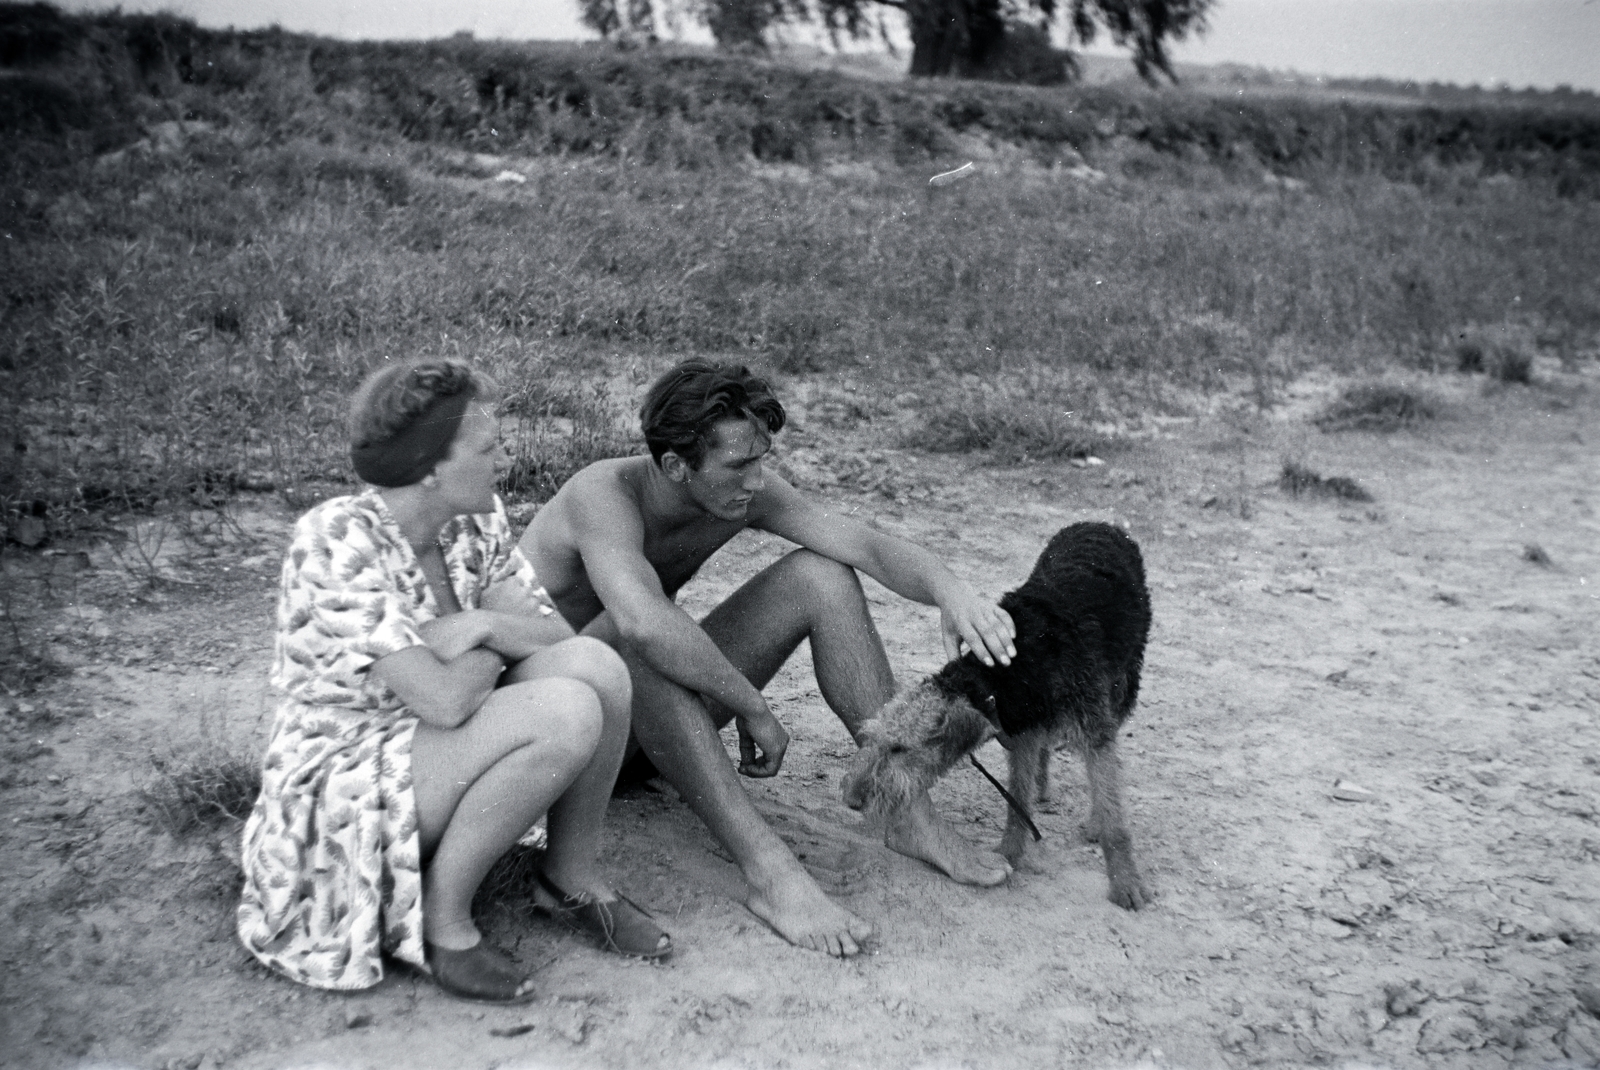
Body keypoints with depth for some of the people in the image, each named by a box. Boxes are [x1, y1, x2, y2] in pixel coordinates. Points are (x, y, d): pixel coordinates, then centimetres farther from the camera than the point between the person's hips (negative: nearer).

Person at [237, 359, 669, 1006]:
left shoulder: (474, 521, -1)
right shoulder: (337, 542, -25)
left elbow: (558, 635, -2)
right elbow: (445, 701, -30)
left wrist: (486, 624, -21)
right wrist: (492, 651, -10)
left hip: (442, 754, 8)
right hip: (342, 788, -7)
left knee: (597, 666, -17)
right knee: (566, 712, -28)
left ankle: (572, 879, 2)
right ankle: (440, 914, -12)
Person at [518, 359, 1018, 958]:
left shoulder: (742, 490, -11)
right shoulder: (604, 494, -30)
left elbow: (872, 547, -19)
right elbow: (646, 626, -48)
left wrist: (950, 590, -39)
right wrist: (754, 709, -37)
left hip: (657, 711, 6)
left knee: (820, 573, -11)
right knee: (630, 634, -41)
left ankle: (906, 813, -12)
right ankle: (768, 869, -41)